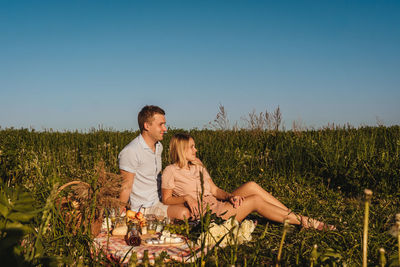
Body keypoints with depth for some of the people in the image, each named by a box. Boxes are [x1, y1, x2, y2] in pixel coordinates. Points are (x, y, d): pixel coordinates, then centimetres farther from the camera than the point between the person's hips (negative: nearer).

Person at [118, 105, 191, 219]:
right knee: (183, 213, -27)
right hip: (143, 209, -9)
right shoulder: (130, 152, -17)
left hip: (158, 202, 9)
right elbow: (126, 187, -14)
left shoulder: (159, 147, 11)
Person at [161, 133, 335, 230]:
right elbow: (166, 200, -6)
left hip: (216, 205, 8)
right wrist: (186, 197, -22)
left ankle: (297, 216, -12)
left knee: (251, 186, -14)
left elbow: (214, 190, 13)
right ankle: (304, 222, -12)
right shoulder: (170, 171, -4)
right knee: (256, 200, -18)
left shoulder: (198, 168, 18)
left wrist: (229, 196, -8)